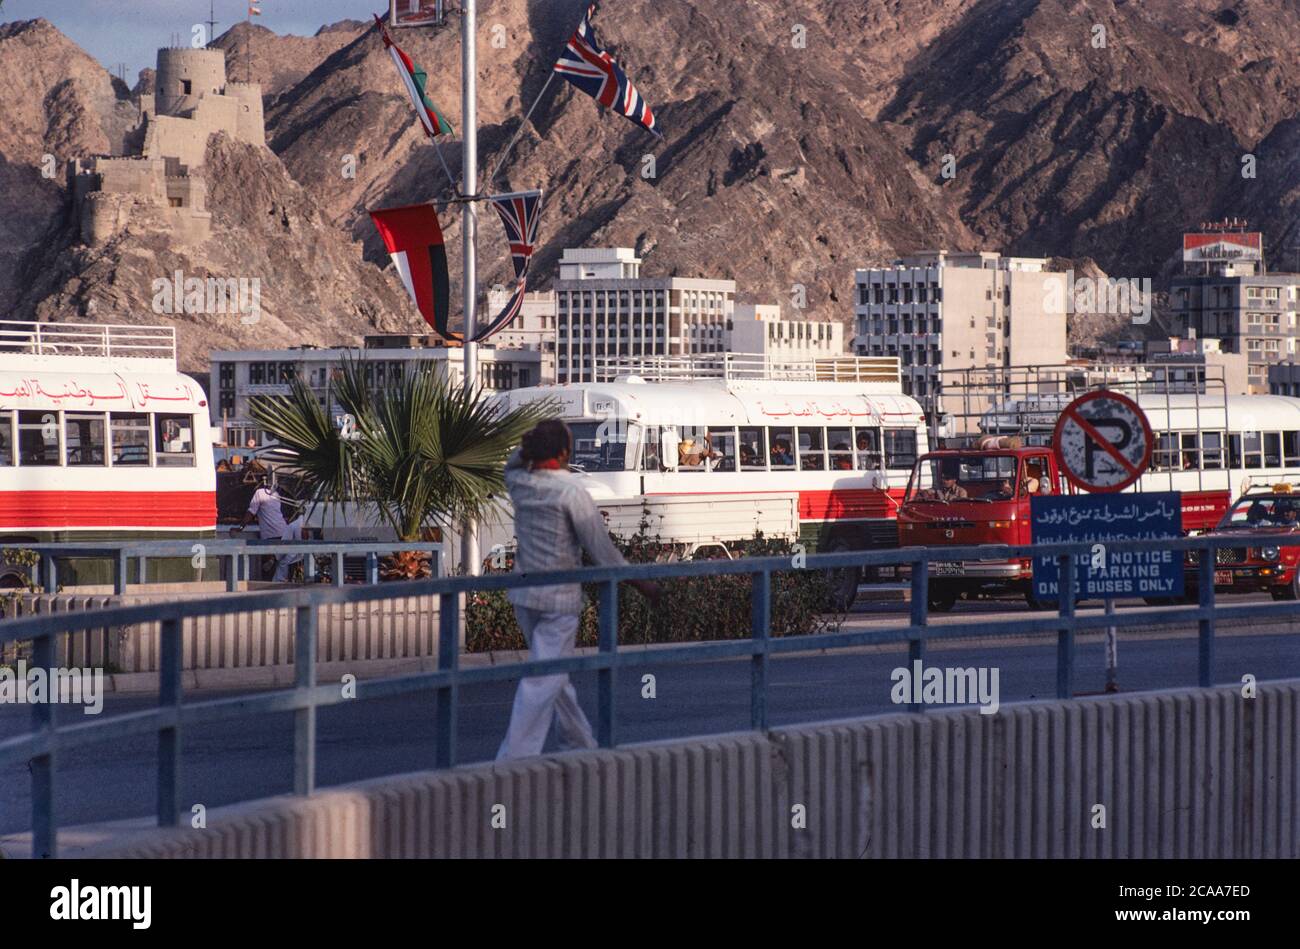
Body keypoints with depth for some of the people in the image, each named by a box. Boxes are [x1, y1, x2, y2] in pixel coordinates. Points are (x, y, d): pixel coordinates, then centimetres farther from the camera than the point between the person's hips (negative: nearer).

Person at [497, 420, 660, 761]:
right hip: (559, 598, -7)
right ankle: (514, 758, -9)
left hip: (523, 595, 7)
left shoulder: (518, 484, 0)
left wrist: (527, 450, 6)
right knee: (543, 680, -4)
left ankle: (579, 742, 34)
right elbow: (600, 548, -12)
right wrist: (640, 583, 0)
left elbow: (513, 466, 29)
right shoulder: (571, 492, -18)